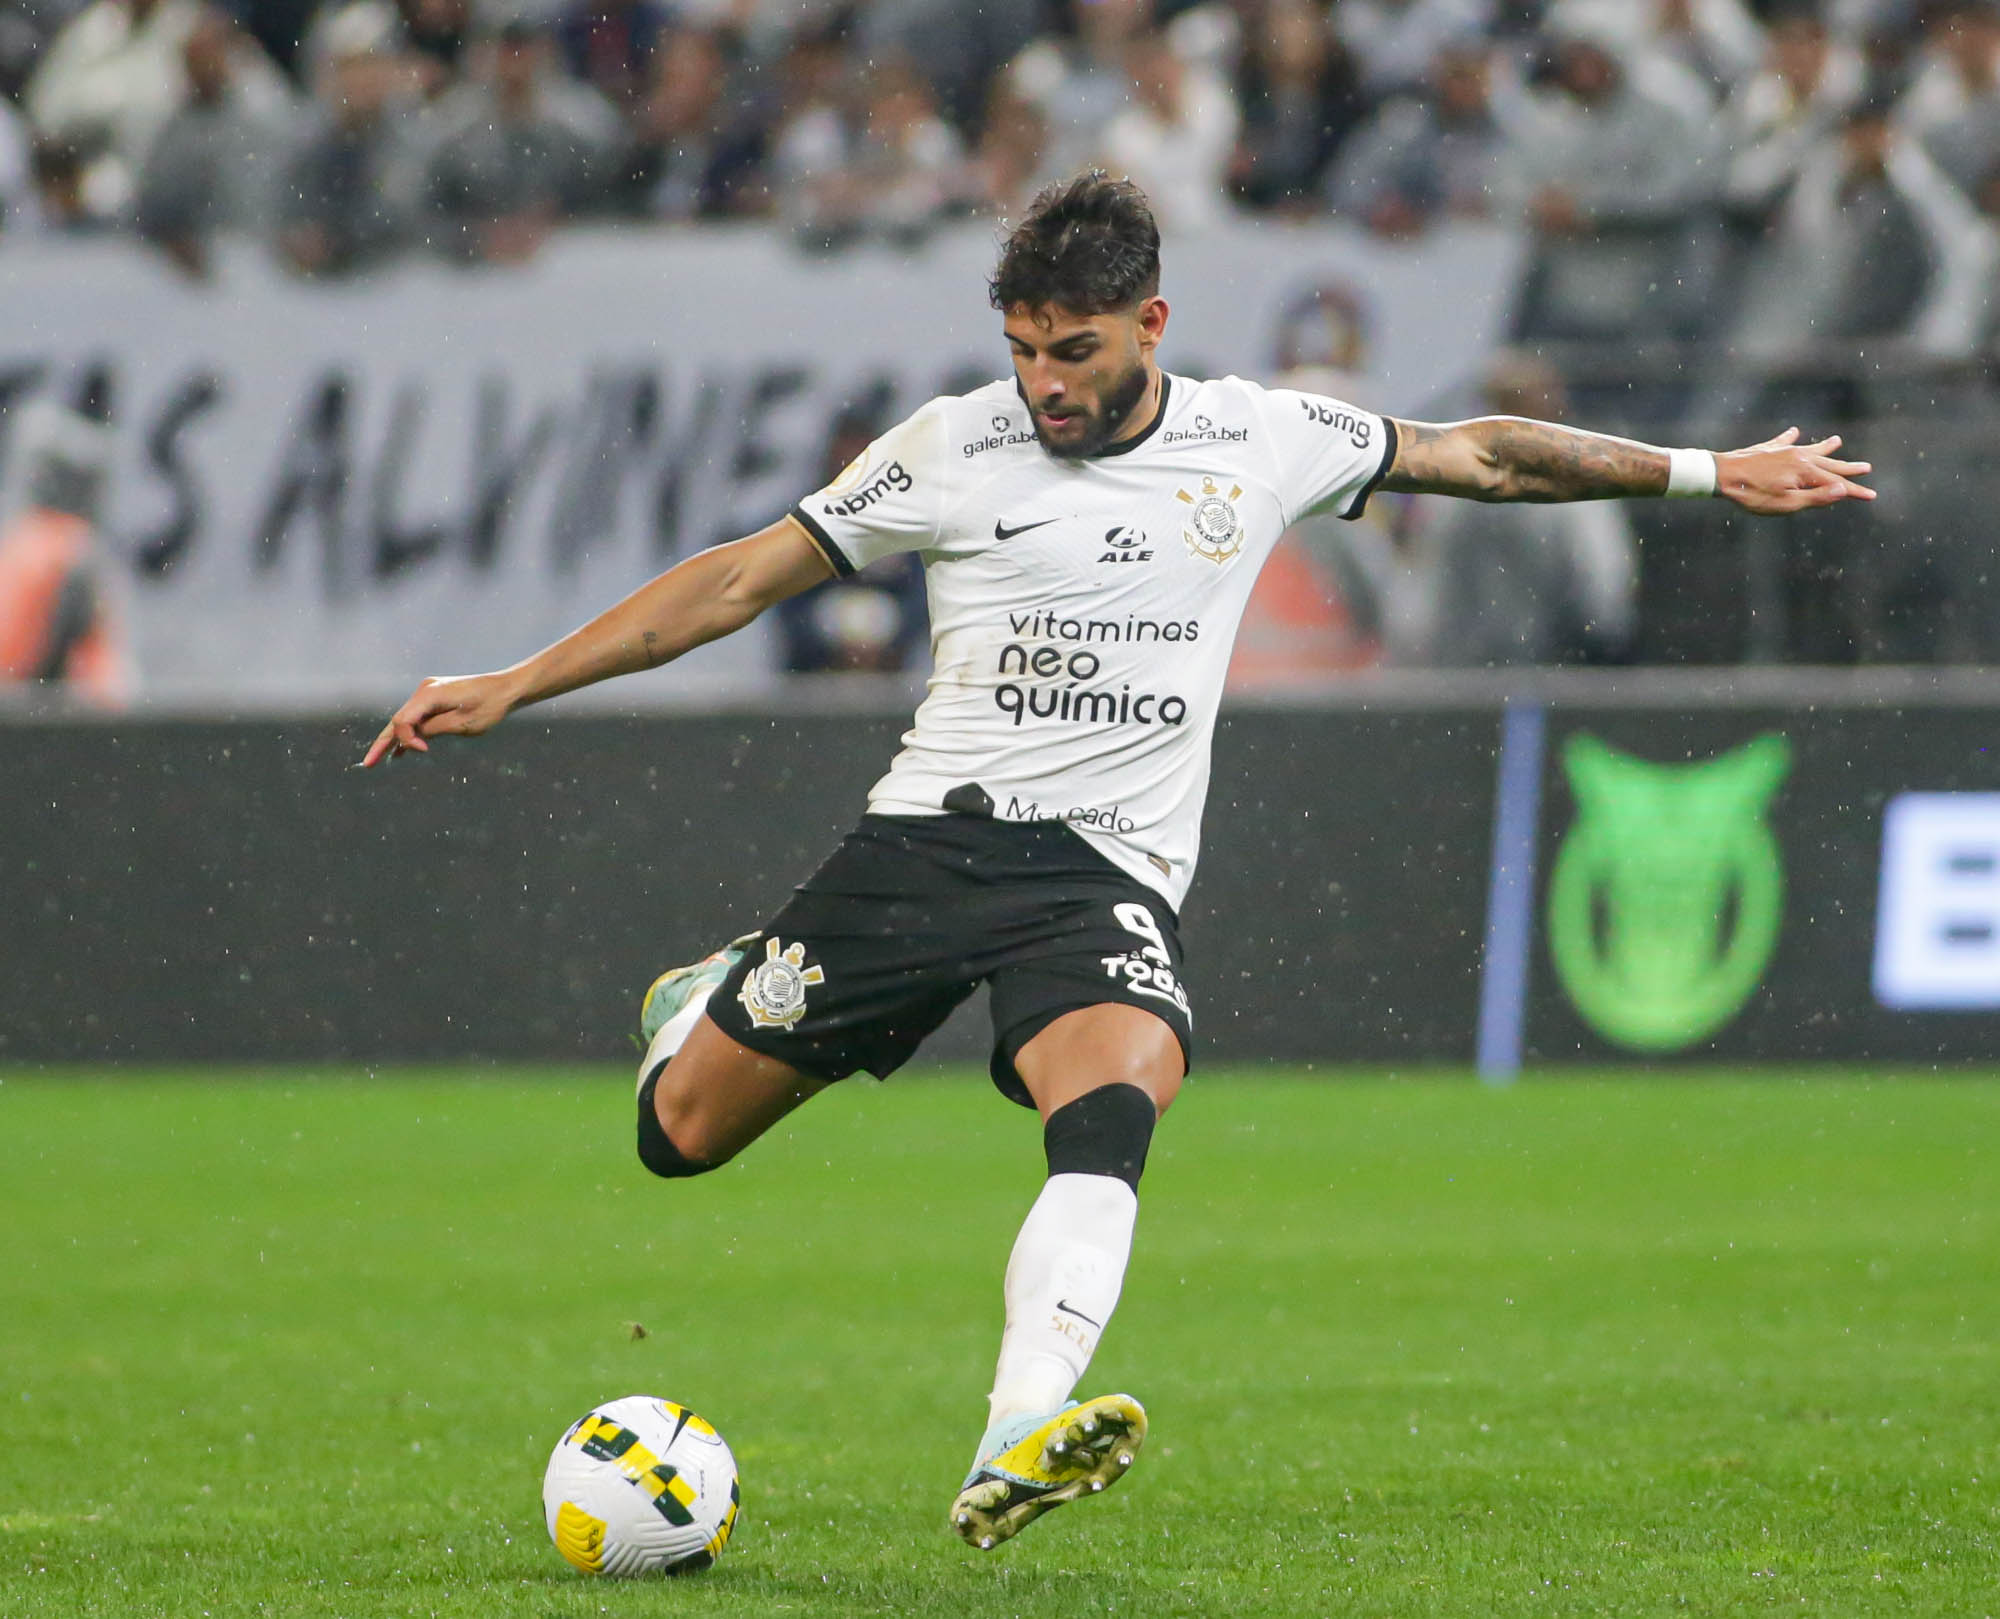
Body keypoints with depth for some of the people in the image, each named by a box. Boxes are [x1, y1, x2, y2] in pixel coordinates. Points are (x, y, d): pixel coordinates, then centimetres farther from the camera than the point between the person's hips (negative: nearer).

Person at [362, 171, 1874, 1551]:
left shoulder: (1260, 439, 7)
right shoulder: (954, 446, 1)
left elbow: (1470, 452, 20)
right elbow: (744, 577, 6)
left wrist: (1708, 472, 21)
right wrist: (510, 687, 3)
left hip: (1110, 872, 0)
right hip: (929, 836, 0)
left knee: (1112, 1107, -33)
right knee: (680, 1133, 0)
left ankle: (1015, 1454, -49)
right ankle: (712, 999, 37)